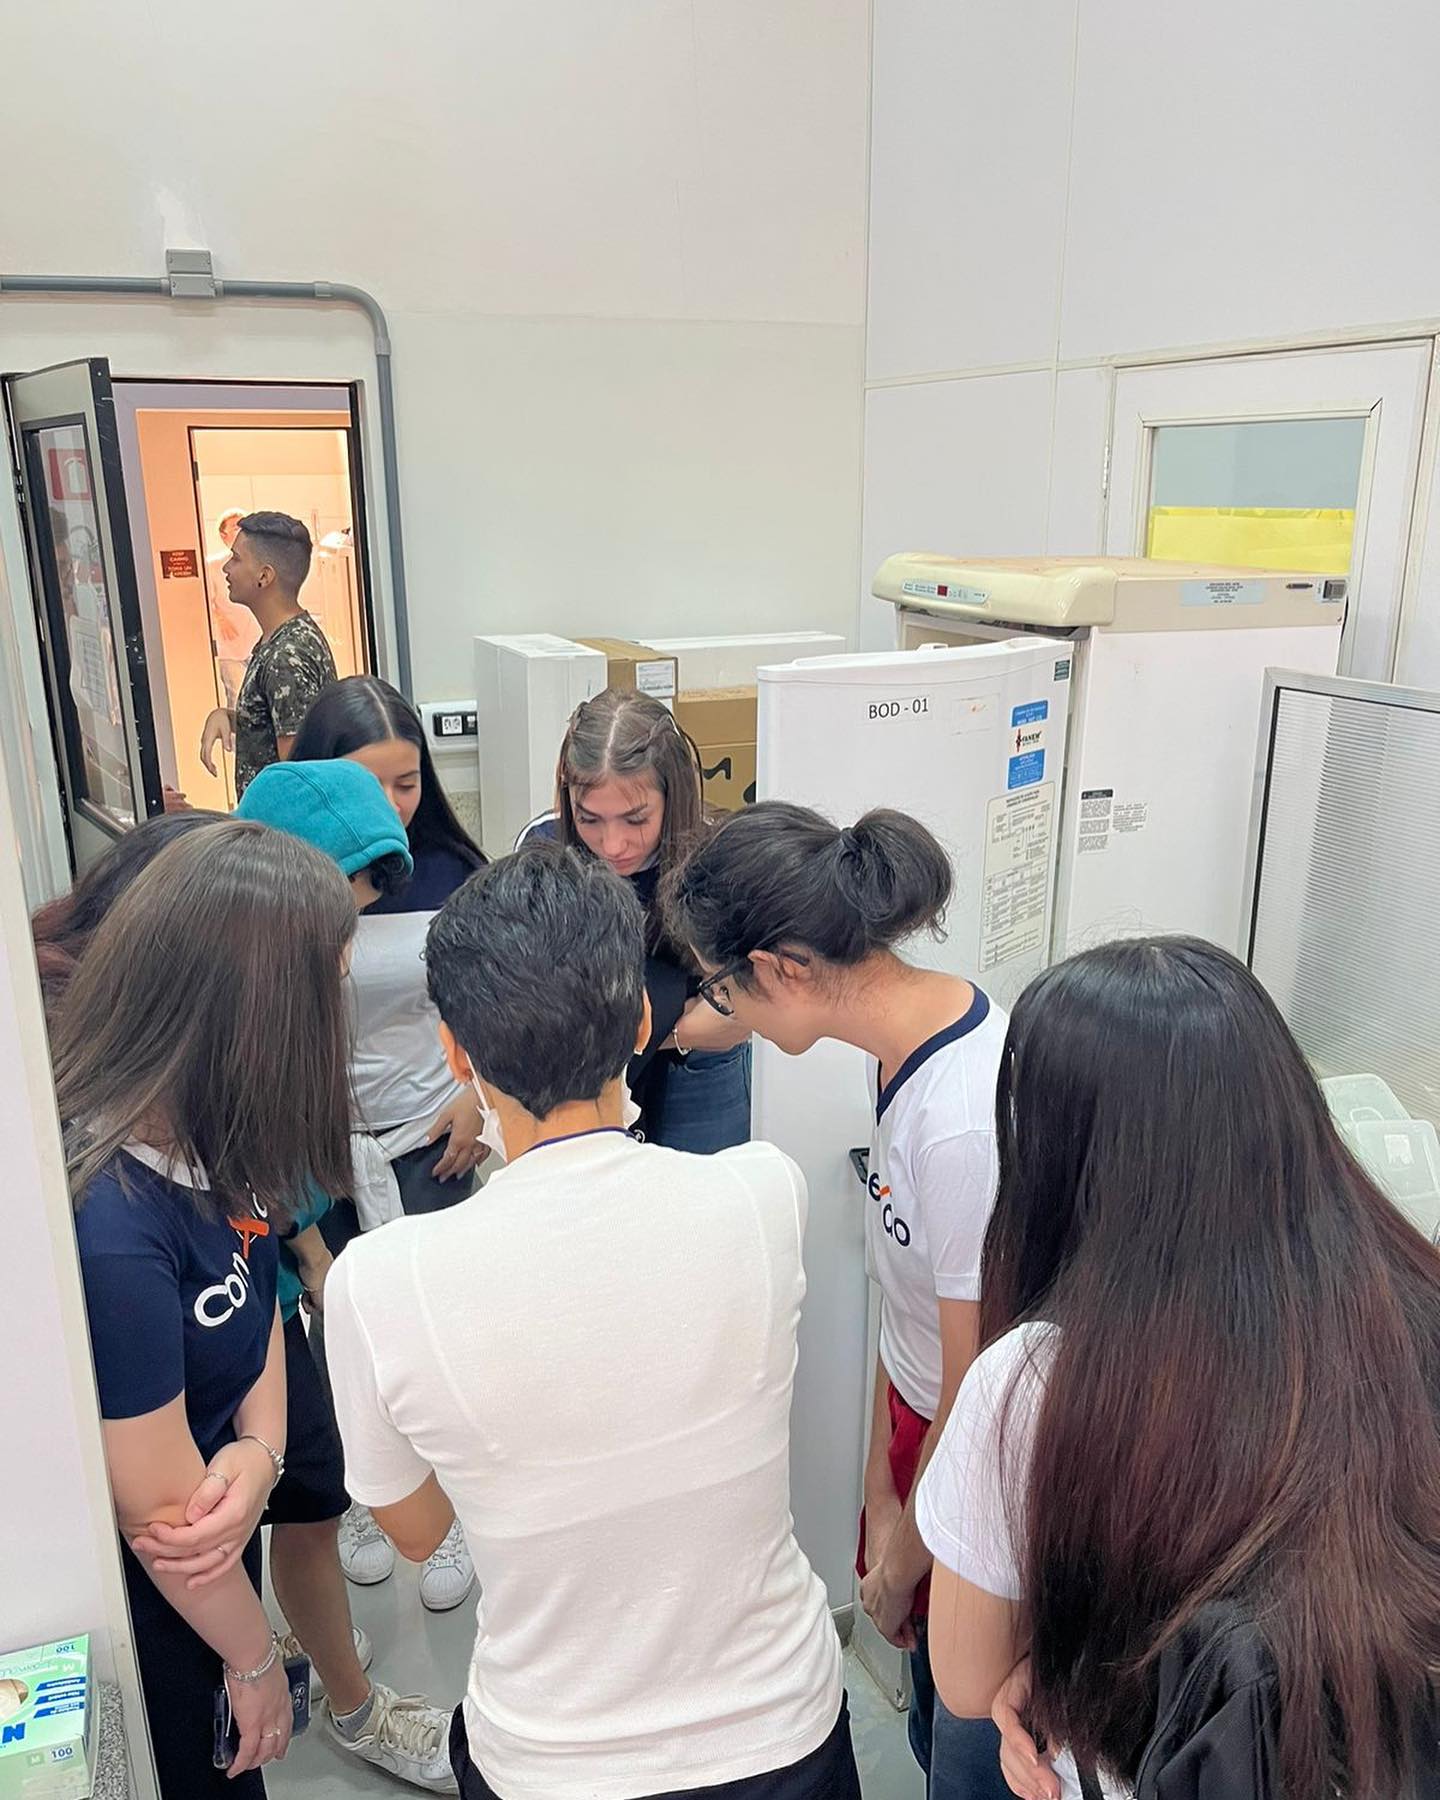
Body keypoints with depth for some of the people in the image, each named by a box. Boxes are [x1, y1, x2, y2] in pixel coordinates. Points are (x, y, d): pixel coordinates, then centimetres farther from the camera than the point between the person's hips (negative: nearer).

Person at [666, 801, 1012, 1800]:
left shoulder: (965, 1124, -33)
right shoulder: (909, 1047, -5)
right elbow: (905, 1307, 2)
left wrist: (901, 1569, -4)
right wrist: (882, 1503, 5)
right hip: (927, 1427, 7)